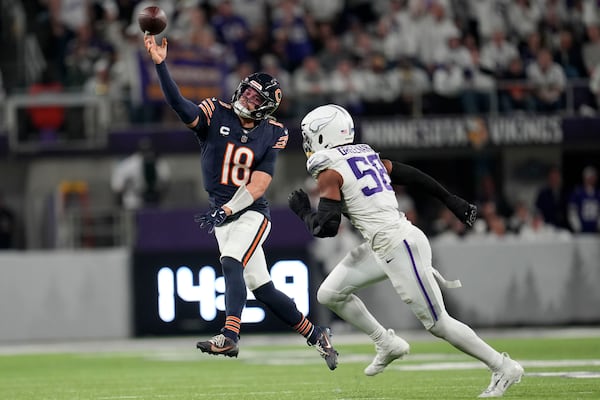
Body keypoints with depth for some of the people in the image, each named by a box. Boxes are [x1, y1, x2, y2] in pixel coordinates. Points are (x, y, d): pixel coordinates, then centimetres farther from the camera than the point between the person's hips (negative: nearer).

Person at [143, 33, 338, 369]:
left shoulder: (271, 135, -4)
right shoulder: (216, 115, -1)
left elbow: (258, 186, -11)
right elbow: (180, 105, -19)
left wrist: (225, 211, -23)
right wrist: (161, 65, -33)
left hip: (252, 212, -3)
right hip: (222, 213, 3)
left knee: (232, 263, -28)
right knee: (261, 288, 6)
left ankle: (230, 337, -37)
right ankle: (315, 334, 20)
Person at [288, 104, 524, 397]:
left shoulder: (330, 172, -11)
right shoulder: (364, 155, 14)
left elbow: (325, 228, -15)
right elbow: (411, 175, 18)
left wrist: (303, 211, 5)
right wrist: (451, 200, 24)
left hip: (399, 248, -9)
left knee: (437, 322, 0)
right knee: (329, 294, 12)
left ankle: (504, 368, 7)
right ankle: (388, 344, 22)